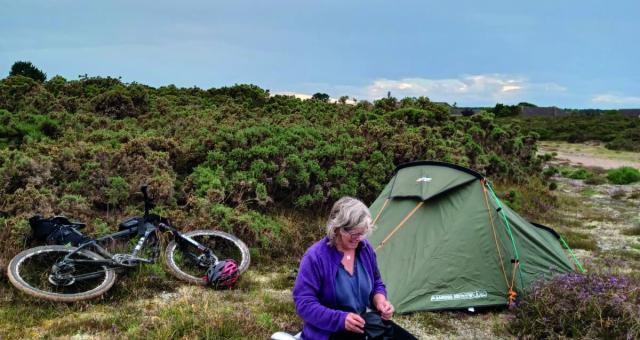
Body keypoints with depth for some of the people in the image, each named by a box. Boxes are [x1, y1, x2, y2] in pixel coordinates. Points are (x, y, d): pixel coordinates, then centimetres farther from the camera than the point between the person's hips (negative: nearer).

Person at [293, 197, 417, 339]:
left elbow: (376, 285, 14)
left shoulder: (365, 248, 1)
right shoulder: (315, 257, -18)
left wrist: (380, 300, -9)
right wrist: (340, 319, -28)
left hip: (365, 322, 6)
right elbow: (304, 303, -19)